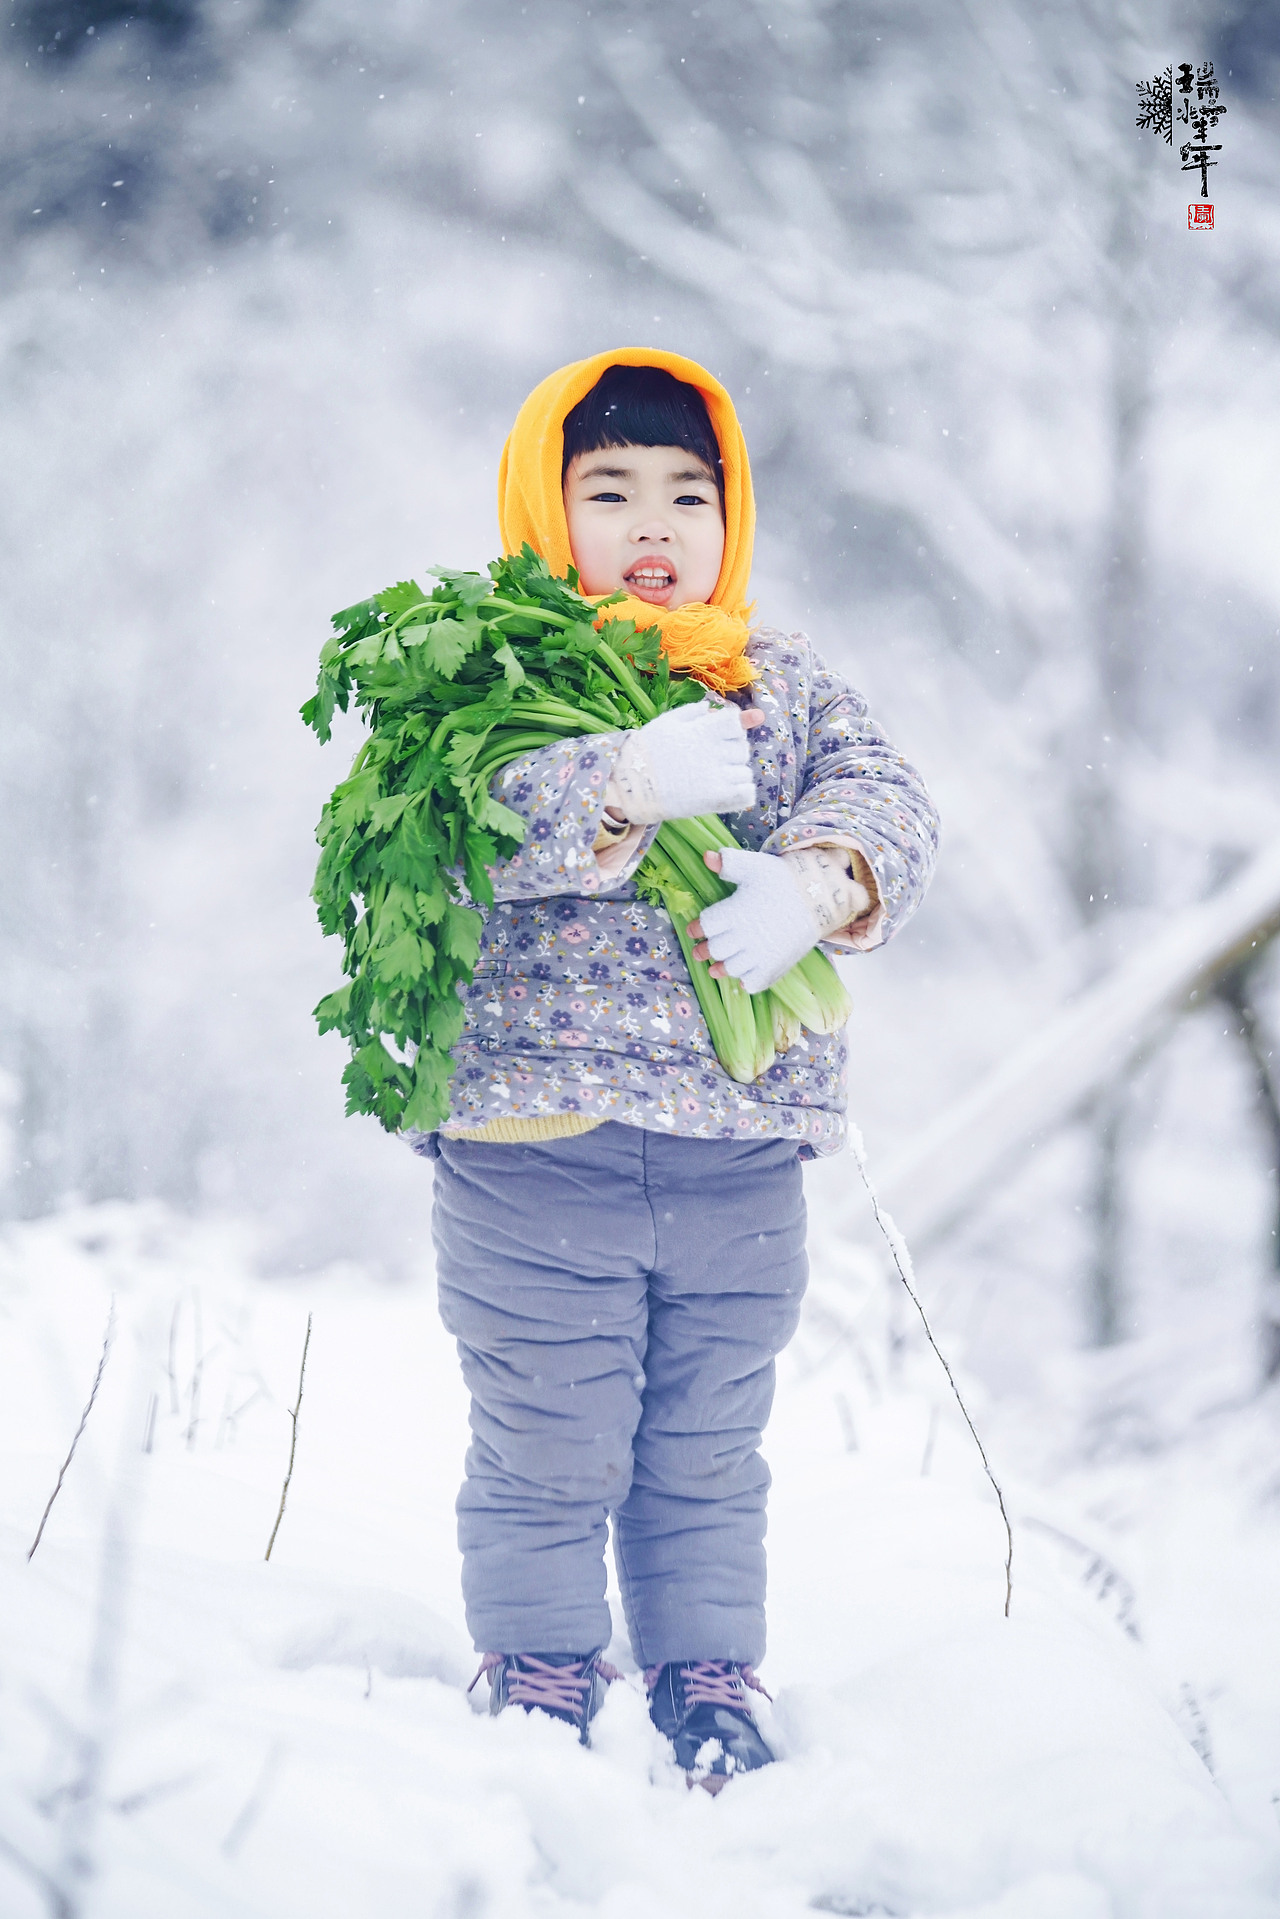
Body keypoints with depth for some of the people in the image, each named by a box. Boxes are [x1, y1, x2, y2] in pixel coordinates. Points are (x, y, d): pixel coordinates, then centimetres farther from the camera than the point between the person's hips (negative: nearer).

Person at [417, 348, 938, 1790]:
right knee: (545, 1454, 2)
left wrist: (813, 879, -23)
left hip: (742, 1153, 4)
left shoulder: (785, 682, 12)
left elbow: (884, 800, -2)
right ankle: (537, 1685, 18)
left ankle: (709, 1685, 27)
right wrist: (631, 781, -27)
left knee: (708, 1455, 14)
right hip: (537, 1136, -4)